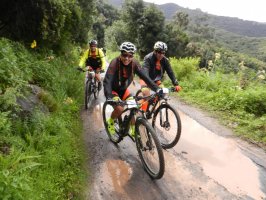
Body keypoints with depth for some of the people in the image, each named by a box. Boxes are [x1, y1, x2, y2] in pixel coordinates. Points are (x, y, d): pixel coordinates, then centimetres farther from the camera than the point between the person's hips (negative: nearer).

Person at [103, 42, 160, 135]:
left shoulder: (134, 63, -18)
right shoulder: (115, 63, -30)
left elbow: (145, 76, -22)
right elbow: (107, 81, -38)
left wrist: (157, 89, -33)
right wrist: (109, 97, -54)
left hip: (123, 89, 4)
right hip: (112, 90, -4)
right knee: (119, 109, -25)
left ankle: (133, 130, 11)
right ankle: (110, 121, 8)